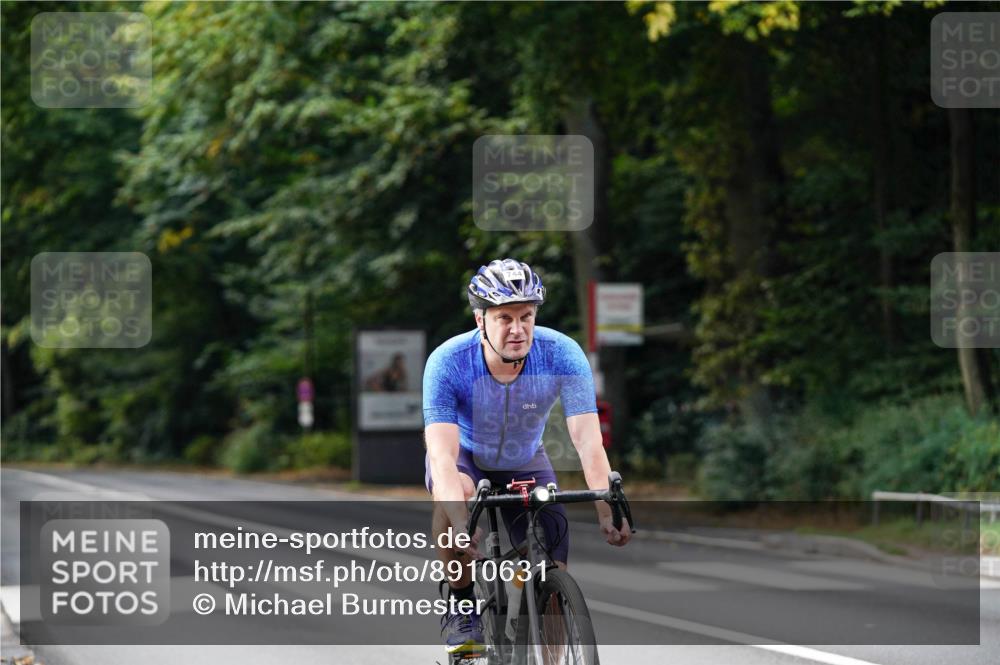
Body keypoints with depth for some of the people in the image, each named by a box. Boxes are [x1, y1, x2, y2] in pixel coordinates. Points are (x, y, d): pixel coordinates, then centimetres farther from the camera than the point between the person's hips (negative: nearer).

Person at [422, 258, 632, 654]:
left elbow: (588, 442, -35)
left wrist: (607, 512, -49)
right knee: (454, 496, -37)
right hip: (464, 455, -2)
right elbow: (443, 455, -41)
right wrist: (461, 526, -57)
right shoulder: (448, 363, -33)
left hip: (524, 462, 2)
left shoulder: (563, 356, -29)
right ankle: (461, 605, -16)